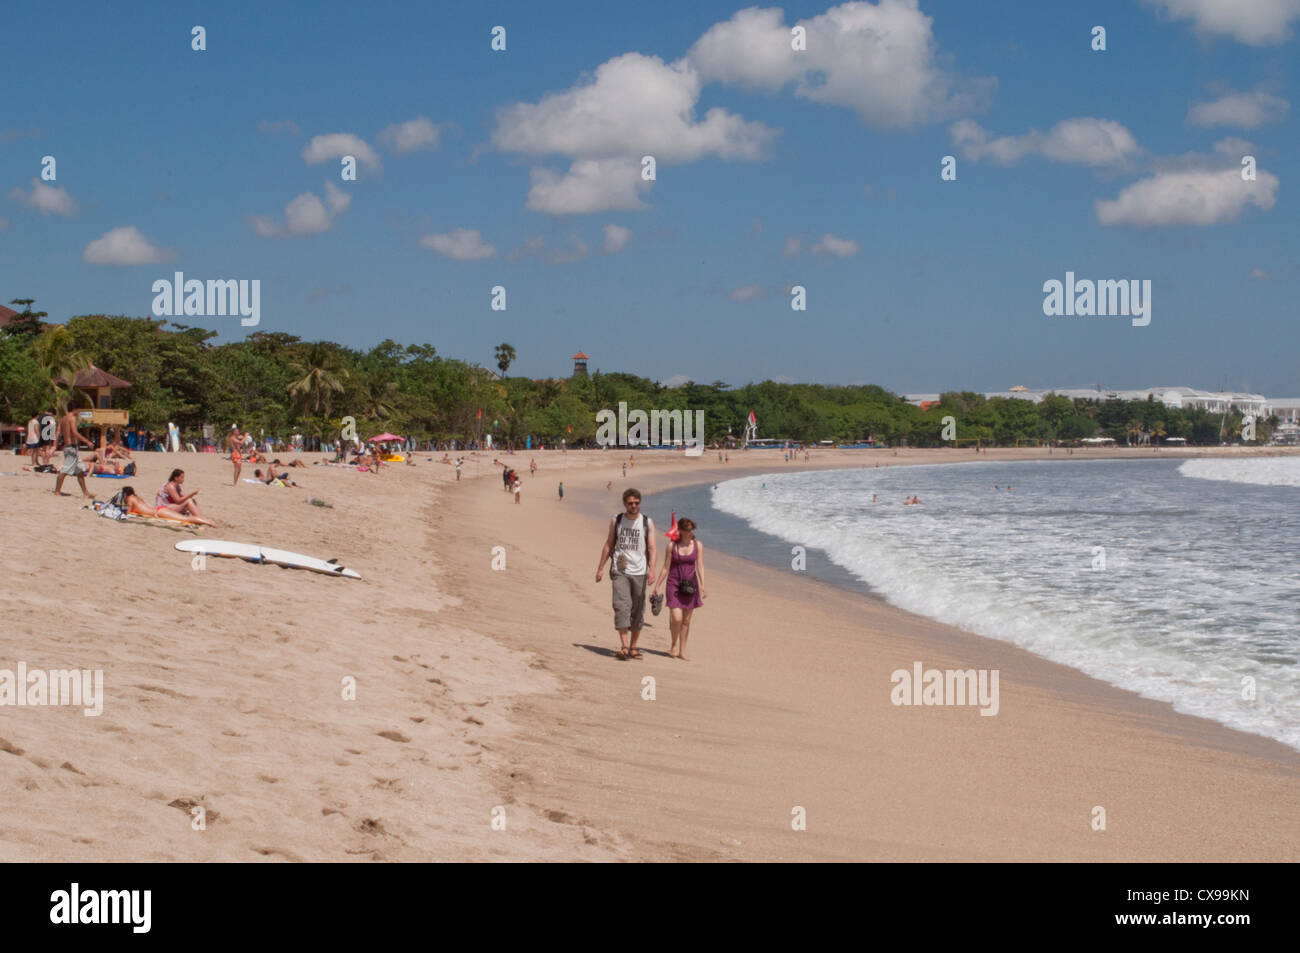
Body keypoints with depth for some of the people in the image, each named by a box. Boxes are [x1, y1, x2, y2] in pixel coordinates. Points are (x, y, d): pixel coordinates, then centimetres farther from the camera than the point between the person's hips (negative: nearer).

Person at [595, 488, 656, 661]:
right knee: (622, 606, -15)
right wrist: (600, 568, 11)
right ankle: (624, 647, -21)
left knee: (638, 611, 5)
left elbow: (651, 548, -2)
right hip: (619, 571, 0)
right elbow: (608, 545, 15)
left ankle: (633, 647, 17)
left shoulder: (647, 522, 3)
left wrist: (651, 570, -15)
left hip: (639, 572, 0)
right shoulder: (616, 521, 8)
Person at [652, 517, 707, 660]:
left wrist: (702, 586, -10)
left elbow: (700, 567, -1)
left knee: (686, 621, 6)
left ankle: (682, 651, 16)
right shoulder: (672, 546, -2)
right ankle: (674, 646, 11)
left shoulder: (697, 545, 2)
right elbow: (665, 568, 3)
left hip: (690, 586, 2)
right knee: (676, 619, -13)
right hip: (674, 585, -2)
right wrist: (657, 585, 2)